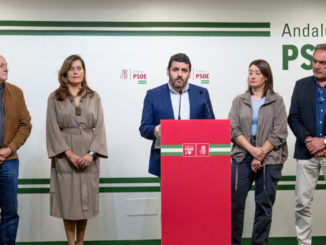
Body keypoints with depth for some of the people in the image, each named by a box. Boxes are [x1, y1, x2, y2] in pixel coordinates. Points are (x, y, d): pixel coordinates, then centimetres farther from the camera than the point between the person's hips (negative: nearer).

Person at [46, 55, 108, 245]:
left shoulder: (94, 97, 9)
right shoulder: (55, 98, 4)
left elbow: (100, 127, 3)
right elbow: (53, 129, -2)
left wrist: (91, 153, -10)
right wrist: (69, 153, -12)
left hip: (89, 157, 2)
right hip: (65, 157, -1)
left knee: (86, 200, 6)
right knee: (68, 200, 1)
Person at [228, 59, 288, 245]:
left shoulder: (277, 101, 4)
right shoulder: (239, 101, 10)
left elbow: (279, 134, -3)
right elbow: (233, 130, 1)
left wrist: (261, 155, -10)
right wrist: (252, 150, -12)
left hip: (270, 158, -1)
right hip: (242, 156, 2)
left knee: (264, 205, 3)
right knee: (235, 202, 0)